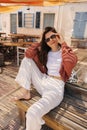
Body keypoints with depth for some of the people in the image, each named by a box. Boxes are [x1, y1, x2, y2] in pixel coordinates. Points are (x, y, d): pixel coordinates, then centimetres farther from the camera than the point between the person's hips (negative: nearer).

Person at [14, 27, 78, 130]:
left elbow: (71, 63, -26)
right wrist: (40, 43, 0)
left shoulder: (65, 52, -2)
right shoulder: (44, 51, 12)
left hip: (56, 87, -6)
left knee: (32, 113, -31)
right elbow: (28, 54, 1)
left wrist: (63, 43, -15)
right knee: (27, 60, -1)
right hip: (42, 81, 6)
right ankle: (26, 93, -2)